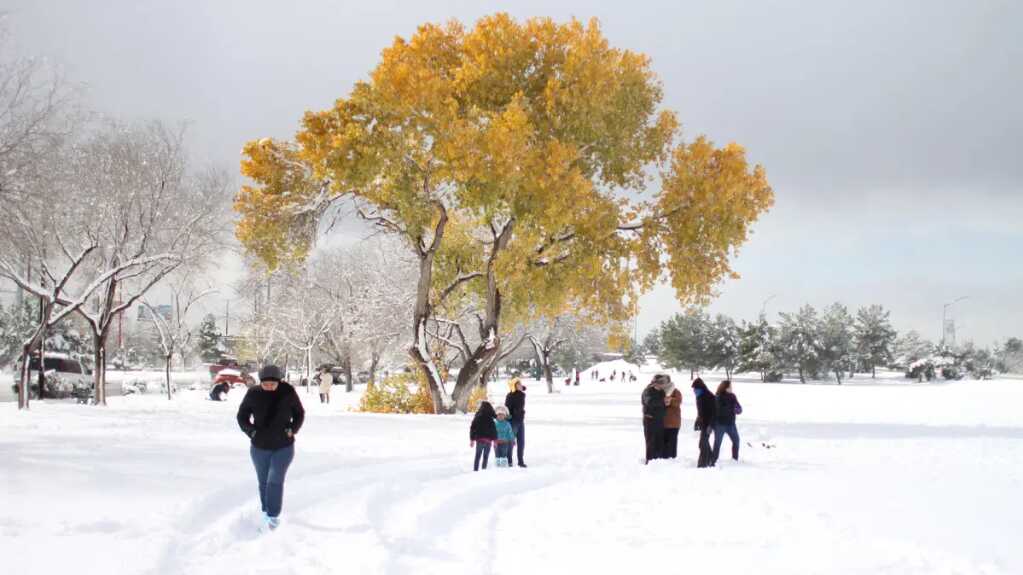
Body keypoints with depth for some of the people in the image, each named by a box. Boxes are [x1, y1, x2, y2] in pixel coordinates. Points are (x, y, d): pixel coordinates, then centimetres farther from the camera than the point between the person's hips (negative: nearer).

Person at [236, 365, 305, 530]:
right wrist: (251, 431, -13)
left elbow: (299, 413, 3)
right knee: (264, 481, 12)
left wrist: (293, 429, -11)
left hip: (284, 447, -2)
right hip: (260, 447, 2)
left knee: (275, 481, -10)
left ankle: (274, 515, -1)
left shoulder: (288, 393, -14)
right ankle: (265, 510, 29)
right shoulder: (253, 394, -13)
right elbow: (242, 416, 1)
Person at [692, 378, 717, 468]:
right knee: (705, 443, 15)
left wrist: (709, 425, -23)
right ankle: (710, 461, 25)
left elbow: (712, 412, -19)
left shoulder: (709, 397, -16)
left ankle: (702, 463, -10)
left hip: (707, 424, -9)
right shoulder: (699, 397, 12)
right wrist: (697, 422, 19)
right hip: (702, 423, 9)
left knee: (703, 444, -11)